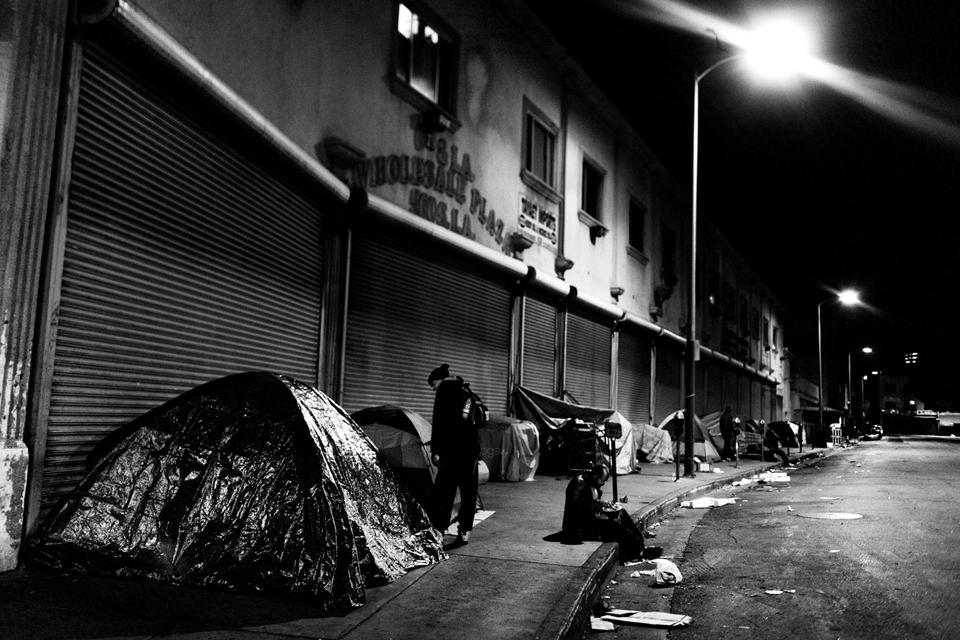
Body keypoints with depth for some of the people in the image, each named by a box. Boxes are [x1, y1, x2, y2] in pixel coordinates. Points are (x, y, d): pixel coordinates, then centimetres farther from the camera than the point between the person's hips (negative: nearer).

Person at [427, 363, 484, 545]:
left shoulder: (445, 390, -3)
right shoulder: (467, 391, 18)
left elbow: (439, 422, -11)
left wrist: (435, 450, -12)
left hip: (452, 450, -7)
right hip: (472, 448, 7)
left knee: (443, 490, -1)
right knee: (468, 491, 11)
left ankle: (438, 529, -1)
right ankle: (465, 531, 15)